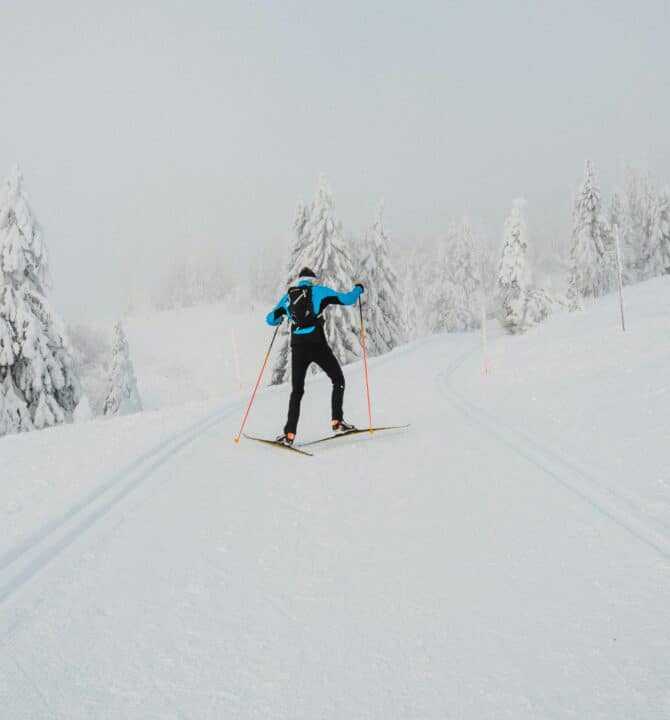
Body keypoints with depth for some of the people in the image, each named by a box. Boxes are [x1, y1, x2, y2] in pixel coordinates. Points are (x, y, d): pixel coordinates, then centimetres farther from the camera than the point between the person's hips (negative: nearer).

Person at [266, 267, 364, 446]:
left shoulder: (287, 297, 15)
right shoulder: (319, 291, 5)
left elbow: (271, 320, 20)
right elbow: (347, 299, 3)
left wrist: (283, 314, 42)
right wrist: (358, 288, 24)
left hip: (298, 347, 3)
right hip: (317, 345, -3)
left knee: (297, 391, 12)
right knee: (338, 380, 15)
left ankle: (289, 434, 4)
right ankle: (337, 421, 5)